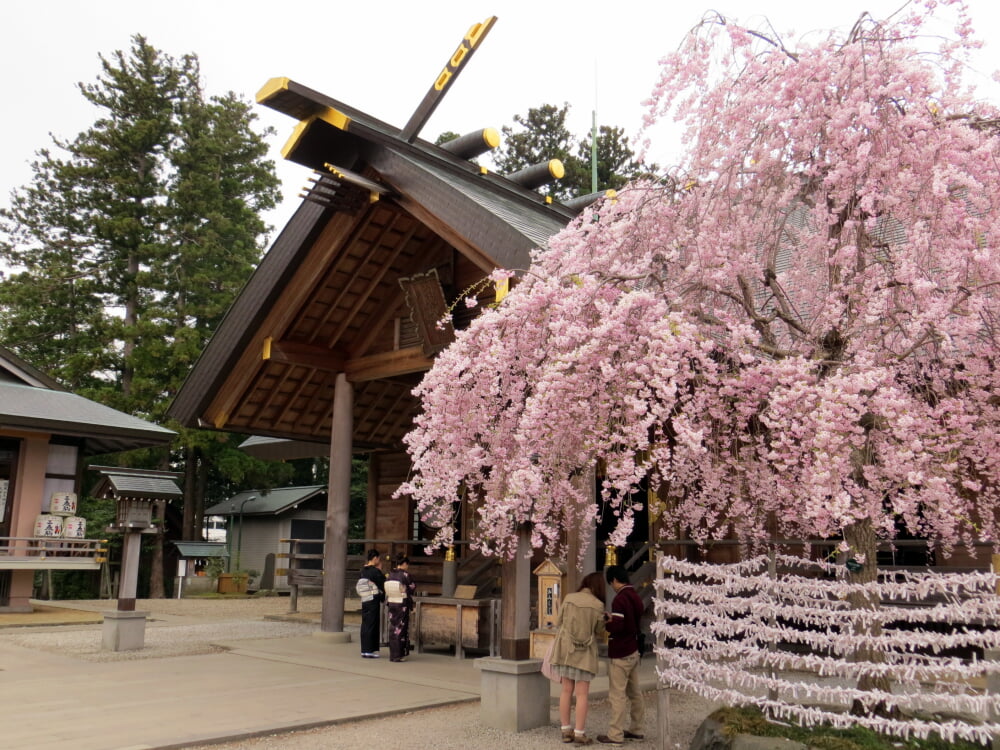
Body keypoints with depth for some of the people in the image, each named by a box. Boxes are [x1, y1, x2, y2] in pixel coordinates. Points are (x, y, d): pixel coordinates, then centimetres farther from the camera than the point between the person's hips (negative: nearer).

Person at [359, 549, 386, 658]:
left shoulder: (363, 570, 8)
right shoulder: (375, 571, -14)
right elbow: (383, 585, -9)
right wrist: (380, 570, 2)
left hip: (364, 601, 7)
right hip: (374, 600, -7)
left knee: (365, 624, 12)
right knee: (371, 625, -1)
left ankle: (364, 649, 18)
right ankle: (369, 650, 2)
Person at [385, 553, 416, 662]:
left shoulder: (391, 575, 3)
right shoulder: (405, 575, -14)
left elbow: (387, 591, 9)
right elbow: (412, 588, -6)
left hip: (391, 603, 6)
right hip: (402, 604, -6)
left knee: (393, 628, 12)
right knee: (401, 628, 1)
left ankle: (392, 654, 17)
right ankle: (399, 655, 4)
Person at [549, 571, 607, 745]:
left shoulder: (568, 598, -1)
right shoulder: (598, 605, -8)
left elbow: (558, 623, 4)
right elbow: (599, 632, 1)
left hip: (565, 649, 3)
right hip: (584, 653, -3)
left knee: (567, 690, 11)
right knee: (582, 694, 4)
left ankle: (566, 730, 16)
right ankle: (579, 733, 5)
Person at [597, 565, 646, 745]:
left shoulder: (620, 599, -19)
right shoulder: (636, 597, 10)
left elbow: (617, 626, -26)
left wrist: (605, 622, -7)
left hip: (620, 654, -9)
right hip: (634, 651, 9)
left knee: (617, 695, -3)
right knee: (634, 692, 15)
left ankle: (615, 735, 2)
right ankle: (636, 730, 24)